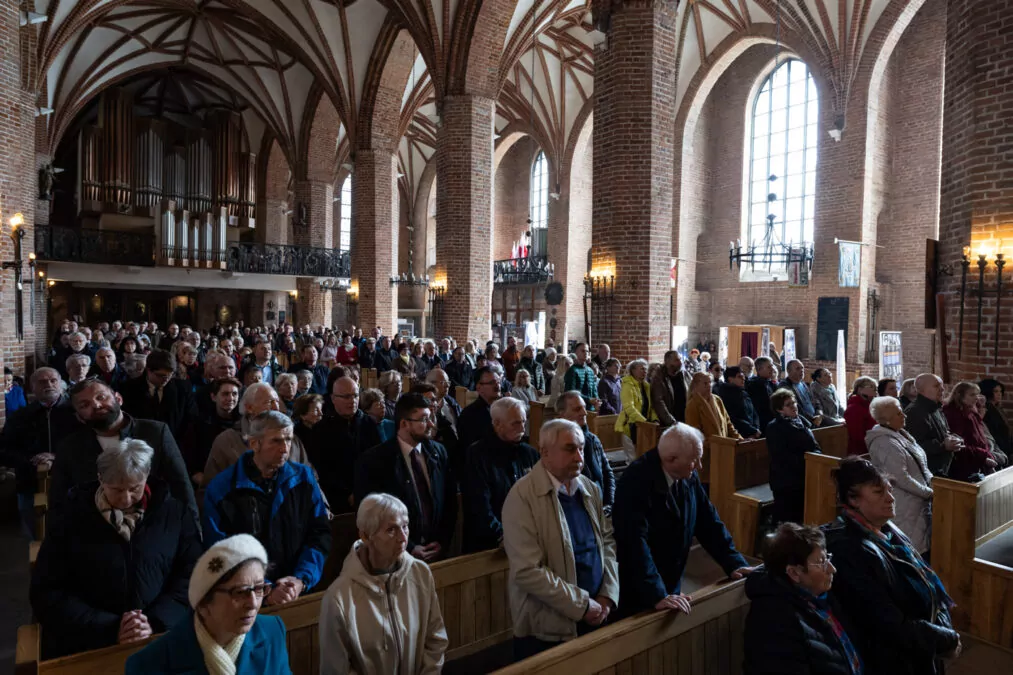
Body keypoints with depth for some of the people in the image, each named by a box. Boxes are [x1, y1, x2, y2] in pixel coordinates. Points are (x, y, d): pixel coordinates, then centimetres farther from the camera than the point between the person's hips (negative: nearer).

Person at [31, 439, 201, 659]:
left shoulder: (173, 512, 2)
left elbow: (191, 573, 1)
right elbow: (47, 593, 0)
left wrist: (157, 622, -13)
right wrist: (110, 628, -11)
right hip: (86, 645, 2)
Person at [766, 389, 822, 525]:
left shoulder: (802, 421, 11)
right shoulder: (774, 428, -10)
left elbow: (814, 446, 14)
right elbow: (782, 457, -17)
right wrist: (805, 460, -18)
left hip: (805, 478, 7)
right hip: (786, 482, -7)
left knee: (801, 517, 15)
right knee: (786, 520, -1)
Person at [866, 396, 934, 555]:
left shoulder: (900, 434, 10)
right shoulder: (885, 443, -20)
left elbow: (921, 465, 19)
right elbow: (902, 479, -22)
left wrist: (931, 481, 4)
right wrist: (929, 493, -13)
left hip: (920, 500, 9)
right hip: (906, 507, -9)